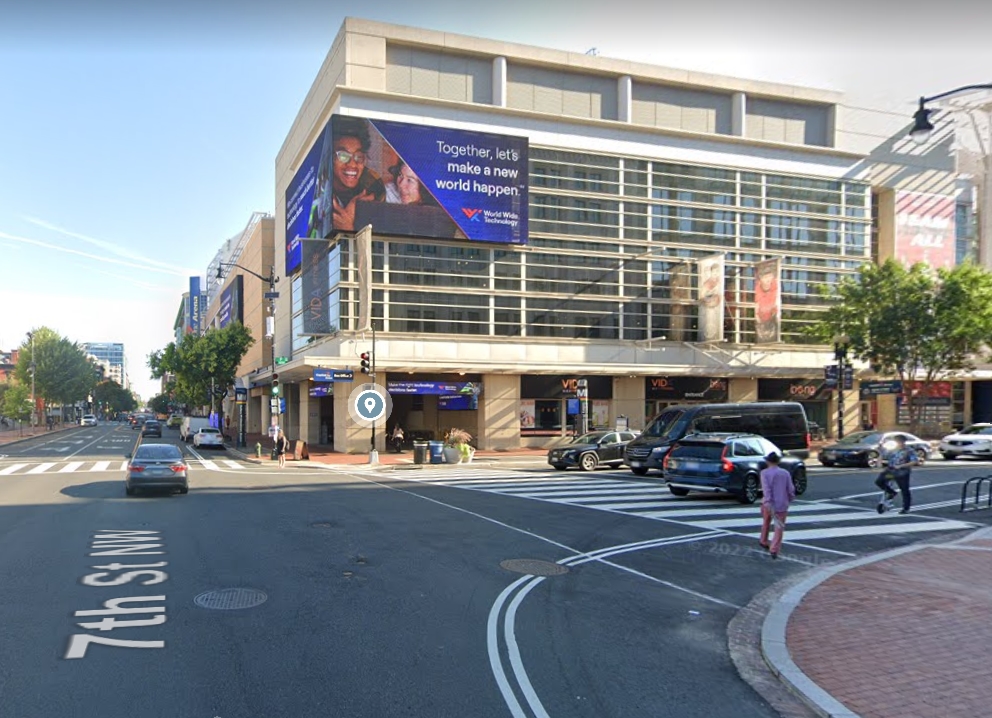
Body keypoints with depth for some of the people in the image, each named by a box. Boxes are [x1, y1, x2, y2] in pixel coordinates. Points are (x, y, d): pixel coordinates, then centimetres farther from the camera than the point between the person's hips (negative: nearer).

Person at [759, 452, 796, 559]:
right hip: (782, 504, 0)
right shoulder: (786, 473, 2)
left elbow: (766, 489, -17)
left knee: (766, 522, 25)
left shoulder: (765, 473, -6)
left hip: (768, 504, 0)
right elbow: (791, 490, 1)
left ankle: (764, 541, 42)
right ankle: (774, 550, -10)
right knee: (779, 528, 3)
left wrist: (769, 504, -23)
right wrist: (789, 500, 20)